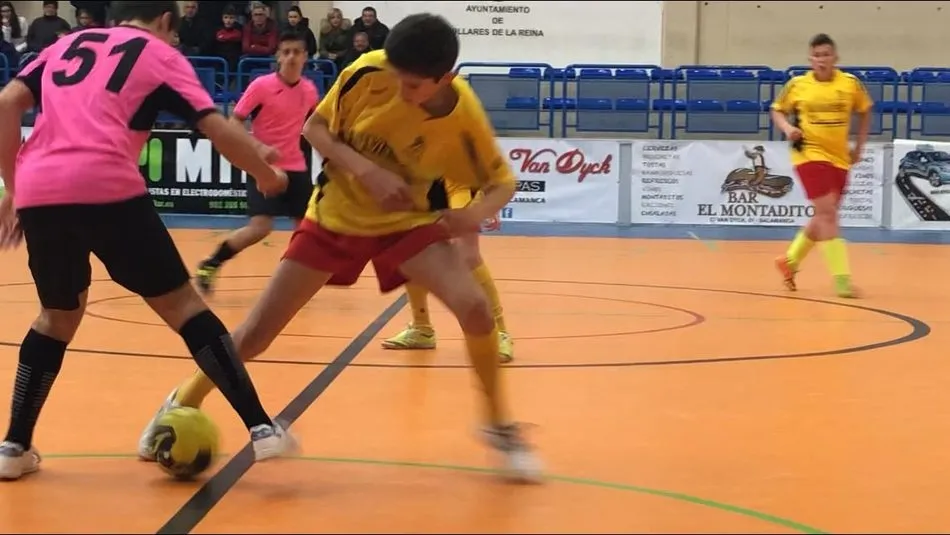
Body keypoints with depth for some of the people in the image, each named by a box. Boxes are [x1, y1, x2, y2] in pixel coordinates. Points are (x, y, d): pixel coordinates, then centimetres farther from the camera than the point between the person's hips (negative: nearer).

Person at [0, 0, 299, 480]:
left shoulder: (67, 45, 28)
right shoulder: (160, 54, 16)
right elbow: (217, 130, 5)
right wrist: (267, 175, 20)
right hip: (106, 189, -4)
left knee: (58, 315, 24)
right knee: (180, 303, 5)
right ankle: (261, 428, 0)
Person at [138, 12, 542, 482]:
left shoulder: (464, 117, -24)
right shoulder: (368, 72, -24)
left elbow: (502, 182, -9)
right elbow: (314, 128, -10)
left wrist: (478, 212, -33)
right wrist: (367, 170, -27)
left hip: (408, 219, 0)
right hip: (337, 213, 1)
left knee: (474, 306, -24)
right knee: (259, 329, -1)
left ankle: (499, 425, -2)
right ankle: (183, 404, 25)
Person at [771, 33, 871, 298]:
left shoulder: (851, 84, -2)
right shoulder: (797, 85, -5)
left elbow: (865, 111, 14)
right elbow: (777, 110, 8)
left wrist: (859, 146, 9)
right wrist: (787, 127, -12)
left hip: (839, 158, 4)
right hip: (809, 154, -4)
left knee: (824, 218, 14)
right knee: (827, 213, -15)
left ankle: (790, 260, 34)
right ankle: (841, 278, -14)